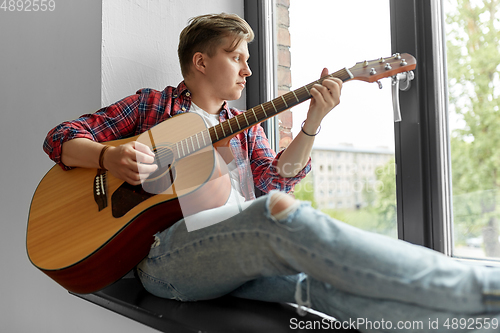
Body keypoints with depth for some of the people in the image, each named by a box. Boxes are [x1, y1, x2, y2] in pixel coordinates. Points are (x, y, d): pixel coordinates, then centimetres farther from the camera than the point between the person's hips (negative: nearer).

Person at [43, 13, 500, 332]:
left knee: (323, 282, -27)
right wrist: (109, 157, -10)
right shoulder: (151, 105, 14)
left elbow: (274, 179, 6)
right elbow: (60, 138, 11)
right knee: (278, 210, -33)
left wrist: (312, 124, -6)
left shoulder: (245, 127, 24)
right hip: (167, 251, -5)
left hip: (242, 256, 5)